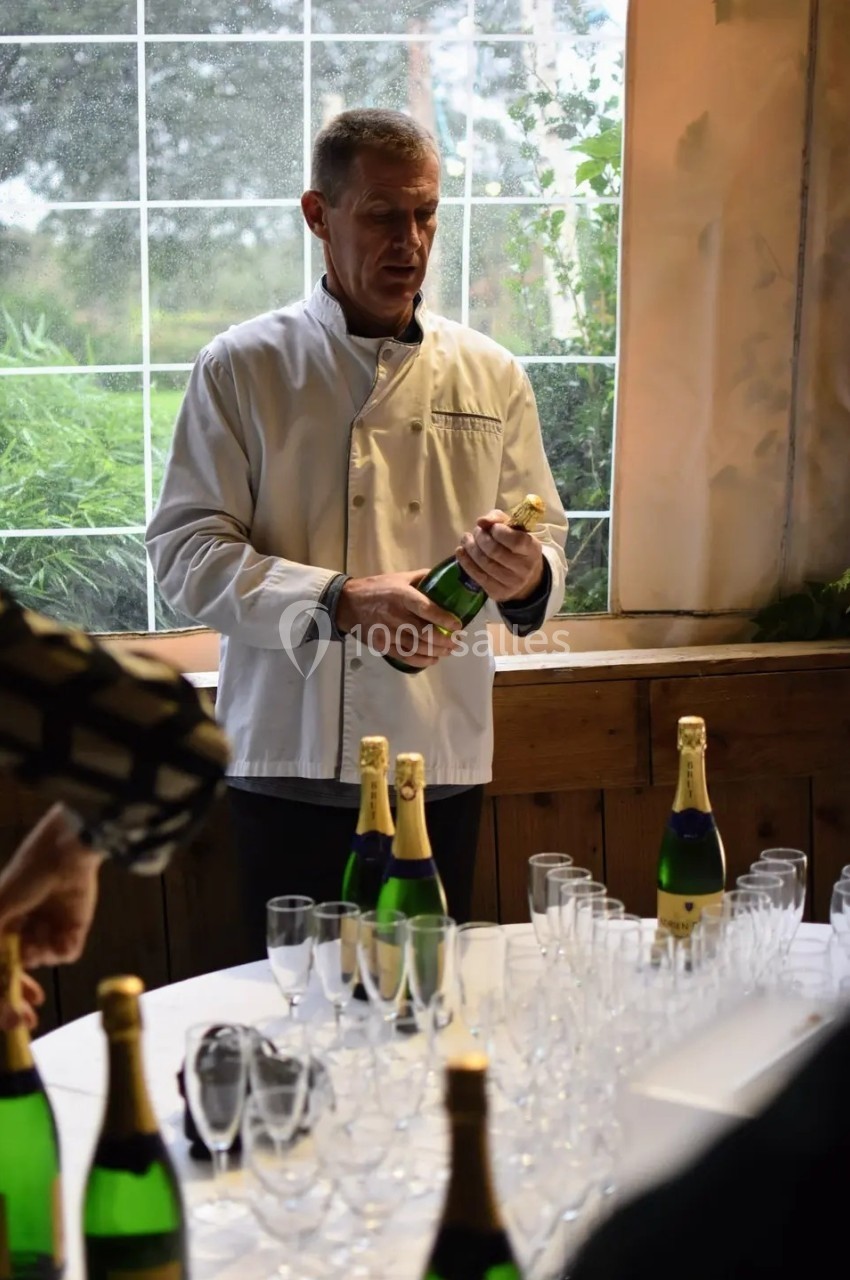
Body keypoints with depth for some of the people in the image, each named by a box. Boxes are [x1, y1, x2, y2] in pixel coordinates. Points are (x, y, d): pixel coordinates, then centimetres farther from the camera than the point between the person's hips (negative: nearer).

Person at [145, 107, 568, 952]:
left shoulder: (490, 376, 9)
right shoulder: (241, 368, 0)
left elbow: (548, 536, 11)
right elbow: (185, 552, -6)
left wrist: (527, 575, -14)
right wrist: (339, 600, -20)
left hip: (443, 763, 3)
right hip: (289, 762, -2)